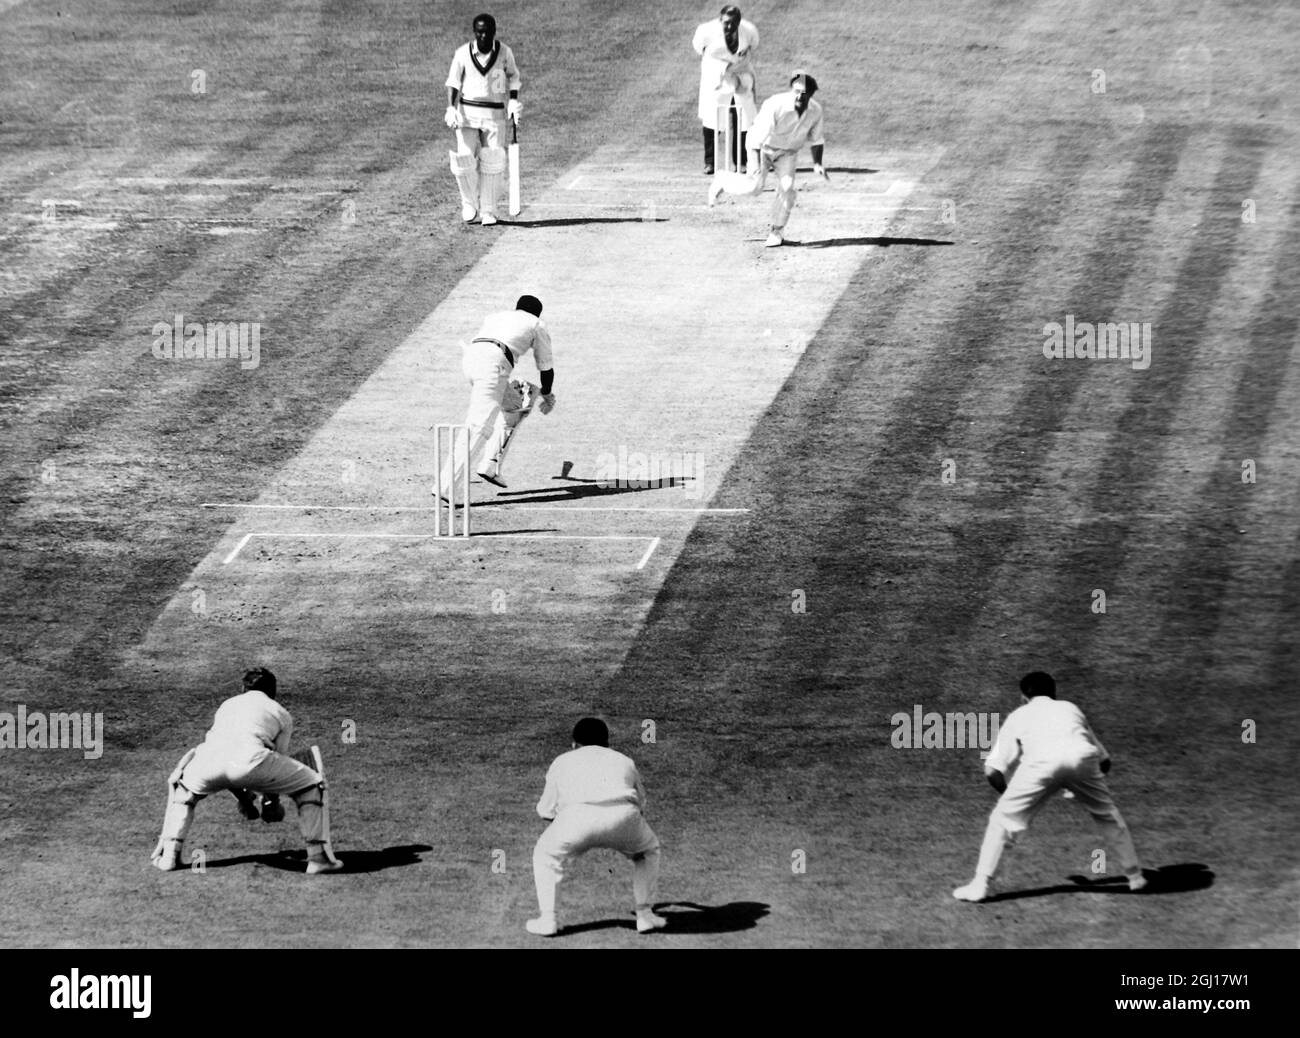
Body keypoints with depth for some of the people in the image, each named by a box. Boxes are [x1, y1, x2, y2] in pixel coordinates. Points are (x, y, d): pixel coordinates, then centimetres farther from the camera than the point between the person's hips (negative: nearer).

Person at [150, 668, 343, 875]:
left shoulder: (226, 705, 40)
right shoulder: (281, 713, 30)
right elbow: (280, 756, 33)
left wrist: (243, 798, 58)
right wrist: (272, 802, 49)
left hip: (209, 759, 3)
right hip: (249, 759, -3)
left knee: (182, 786, 37)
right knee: (312, 785, 18)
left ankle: (169, 854, 24)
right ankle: (317, 856, 10)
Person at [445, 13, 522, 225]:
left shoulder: (504, 53, -3)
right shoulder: (463, 53, -4)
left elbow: (512, 76, 12)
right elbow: (453, 82, 0)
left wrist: (514, 101, -2)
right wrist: (451, 108, -13)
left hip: (495, 114, 1)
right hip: (467, 112, -1)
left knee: (492, 164, -1)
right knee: (464, 160, -9)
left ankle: (488, 212, 10)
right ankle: (469, 203, 14)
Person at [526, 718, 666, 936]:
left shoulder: (563, 762, 32)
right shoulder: (624, 761, 35)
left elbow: (546, 811, 35)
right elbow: (640, 803, 42)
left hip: (577, 816, -1)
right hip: (623, 816, 1)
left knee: (545, 854, 27)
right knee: (648, 850, 31)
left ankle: (546, 919, 16)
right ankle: (645, 915, 23)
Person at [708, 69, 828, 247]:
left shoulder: (815, 111, -16)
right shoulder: (775, 106, -34)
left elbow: (816, 139, 2)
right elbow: (757, 137, -37)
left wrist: (817, 163, -10)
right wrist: (755, 166, -47)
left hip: (788, 153, 4)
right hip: (763, 147, -4)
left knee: (786, 187, -15)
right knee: (755, 186, -17)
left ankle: (777, 231, 3)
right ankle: (723, 181, 15)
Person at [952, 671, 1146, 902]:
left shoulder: (1018, 716, 32)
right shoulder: (1071, 709, 39)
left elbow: (993, 770, 21)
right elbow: (1104, 760, 37)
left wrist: (1010, 795, 38)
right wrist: (1080, 788, 52)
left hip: (1041, 762, -2)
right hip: (1083, 757, 2)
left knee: (1002, 819, 12)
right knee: (1108, 815, 26)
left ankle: (980, 886, 7)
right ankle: (1135, 876, 32)